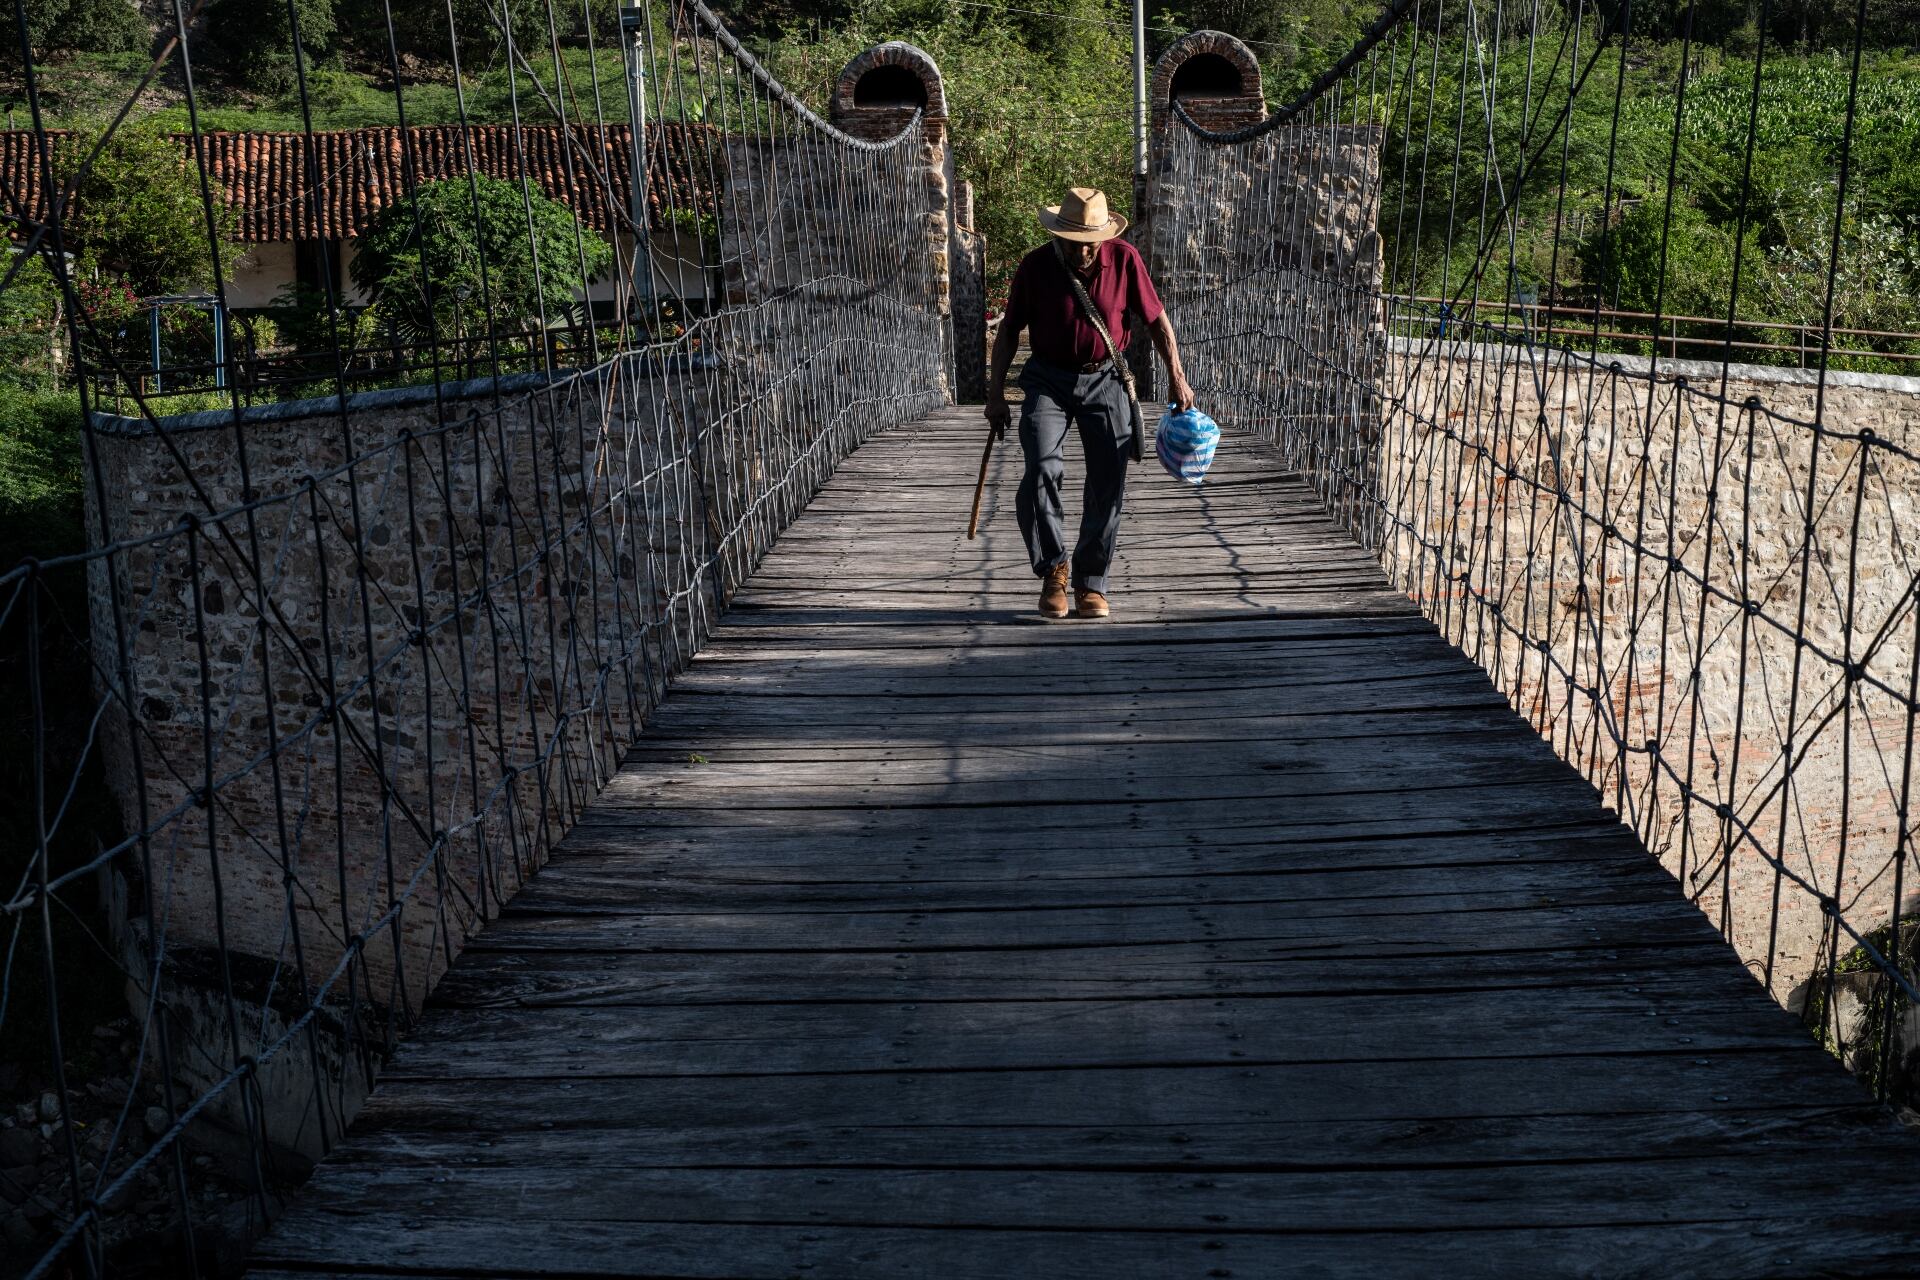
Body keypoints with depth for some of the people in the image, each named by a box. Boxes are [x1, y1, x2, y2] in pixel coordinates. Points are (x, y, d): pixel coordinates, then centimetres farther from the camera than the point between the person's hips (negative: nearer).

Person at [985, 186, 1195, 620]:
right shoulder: (1035, 266, -11)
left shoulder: (1124, 259, -9)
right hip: (1048, 380, -1)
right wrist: (995, 394, -3)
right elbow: (1009, 330, 0)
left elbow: (1156, 319, 2)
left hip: (1105, 380, 1)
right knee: (1042, 470, -21)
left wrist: (1176, 377, 0)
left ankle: (1090, 582, 15)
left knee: (1108, 486, 0)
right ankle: (1053, 567, -3)